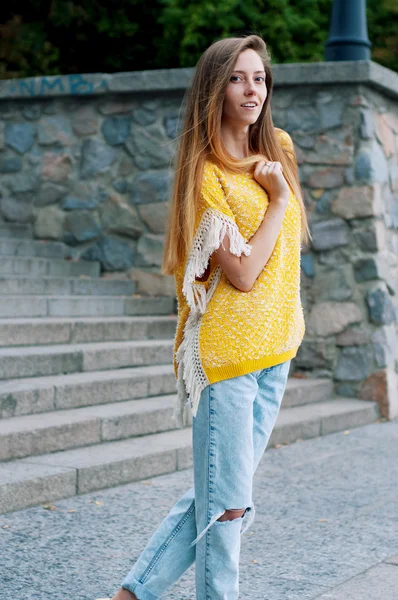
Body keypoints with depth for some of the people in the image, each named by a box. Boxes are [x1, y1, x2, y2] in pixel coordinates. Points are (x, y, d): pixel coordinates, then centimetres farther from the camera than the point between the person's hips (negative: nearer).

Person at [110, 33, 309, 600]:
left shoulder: (277, 149, 11)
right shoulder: (206, 172, -11)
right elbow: (242, 273, -17)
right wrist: (279, 197, -11)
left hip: (275, 349, 7)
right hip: (226, 350, -7)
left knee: (220, 495, 11)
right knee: (226, 503, 0)